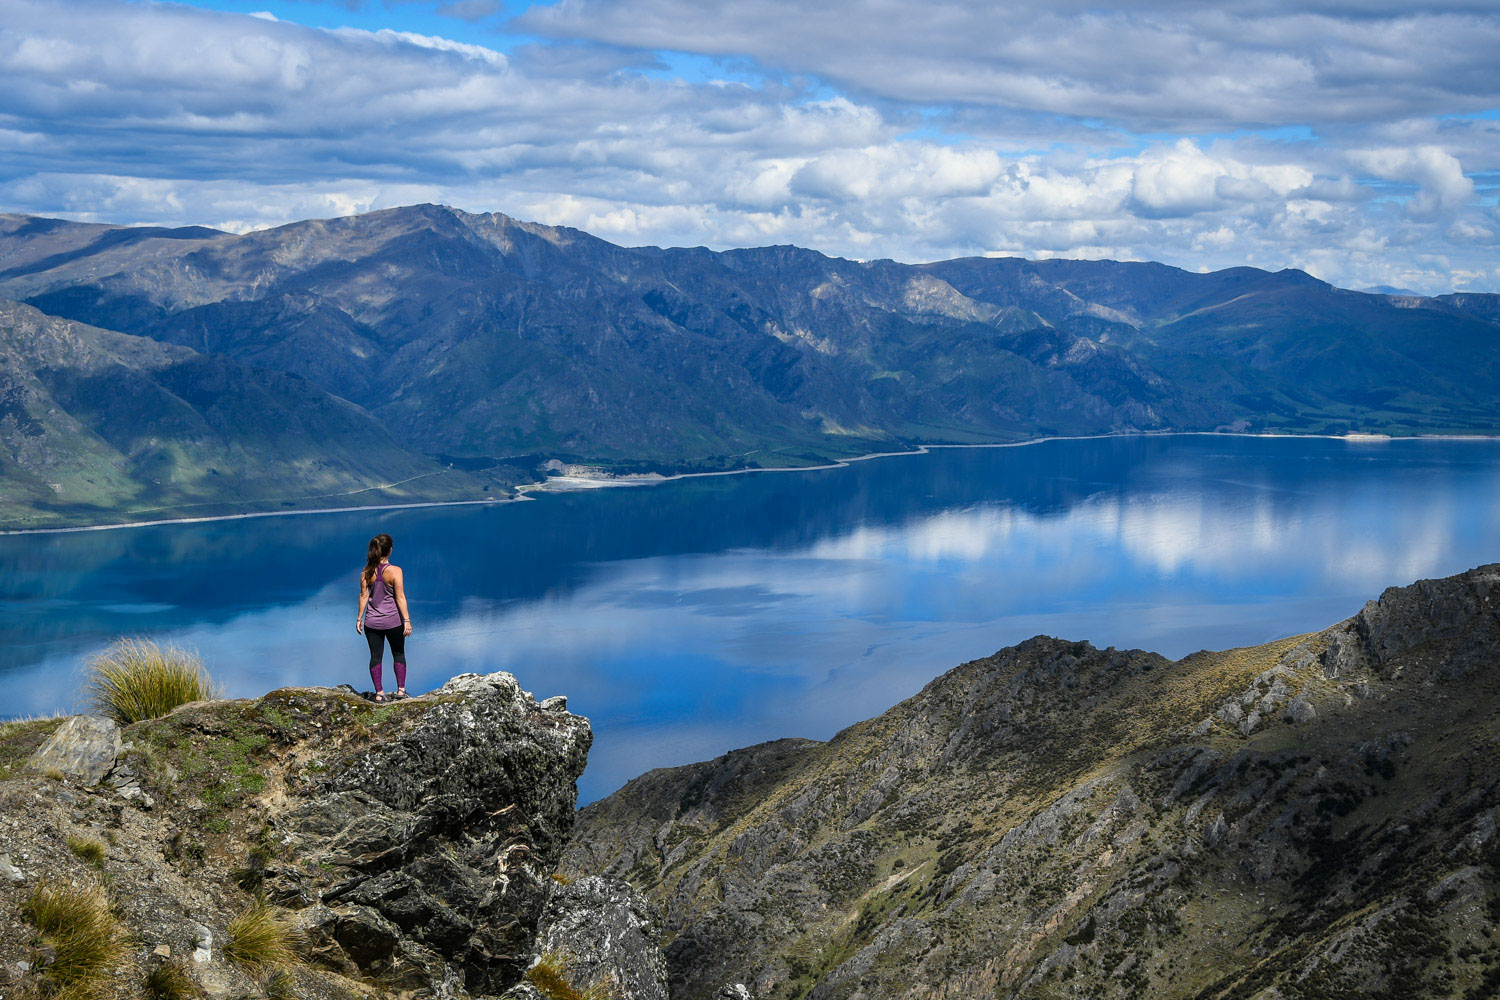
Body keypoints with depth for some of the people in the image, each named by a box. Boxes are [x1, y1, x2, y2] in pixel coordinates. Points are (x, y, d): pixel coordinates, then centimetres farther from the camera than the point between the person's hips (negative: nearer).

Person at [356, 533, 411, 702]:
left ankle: (379, 692, 10)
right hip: (393, 621, -2)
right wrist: (407, 620, -10)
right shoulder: (395, 571, -15)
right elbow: (400, 598, -15)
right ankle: (401, 689, 16)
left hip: (372, 622, 2)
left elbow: (363, 596, -1)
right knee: (398, 654, 15)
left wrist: (359, 618, 7)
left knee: (375, 656, 9)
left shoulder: (367, 572, -5)